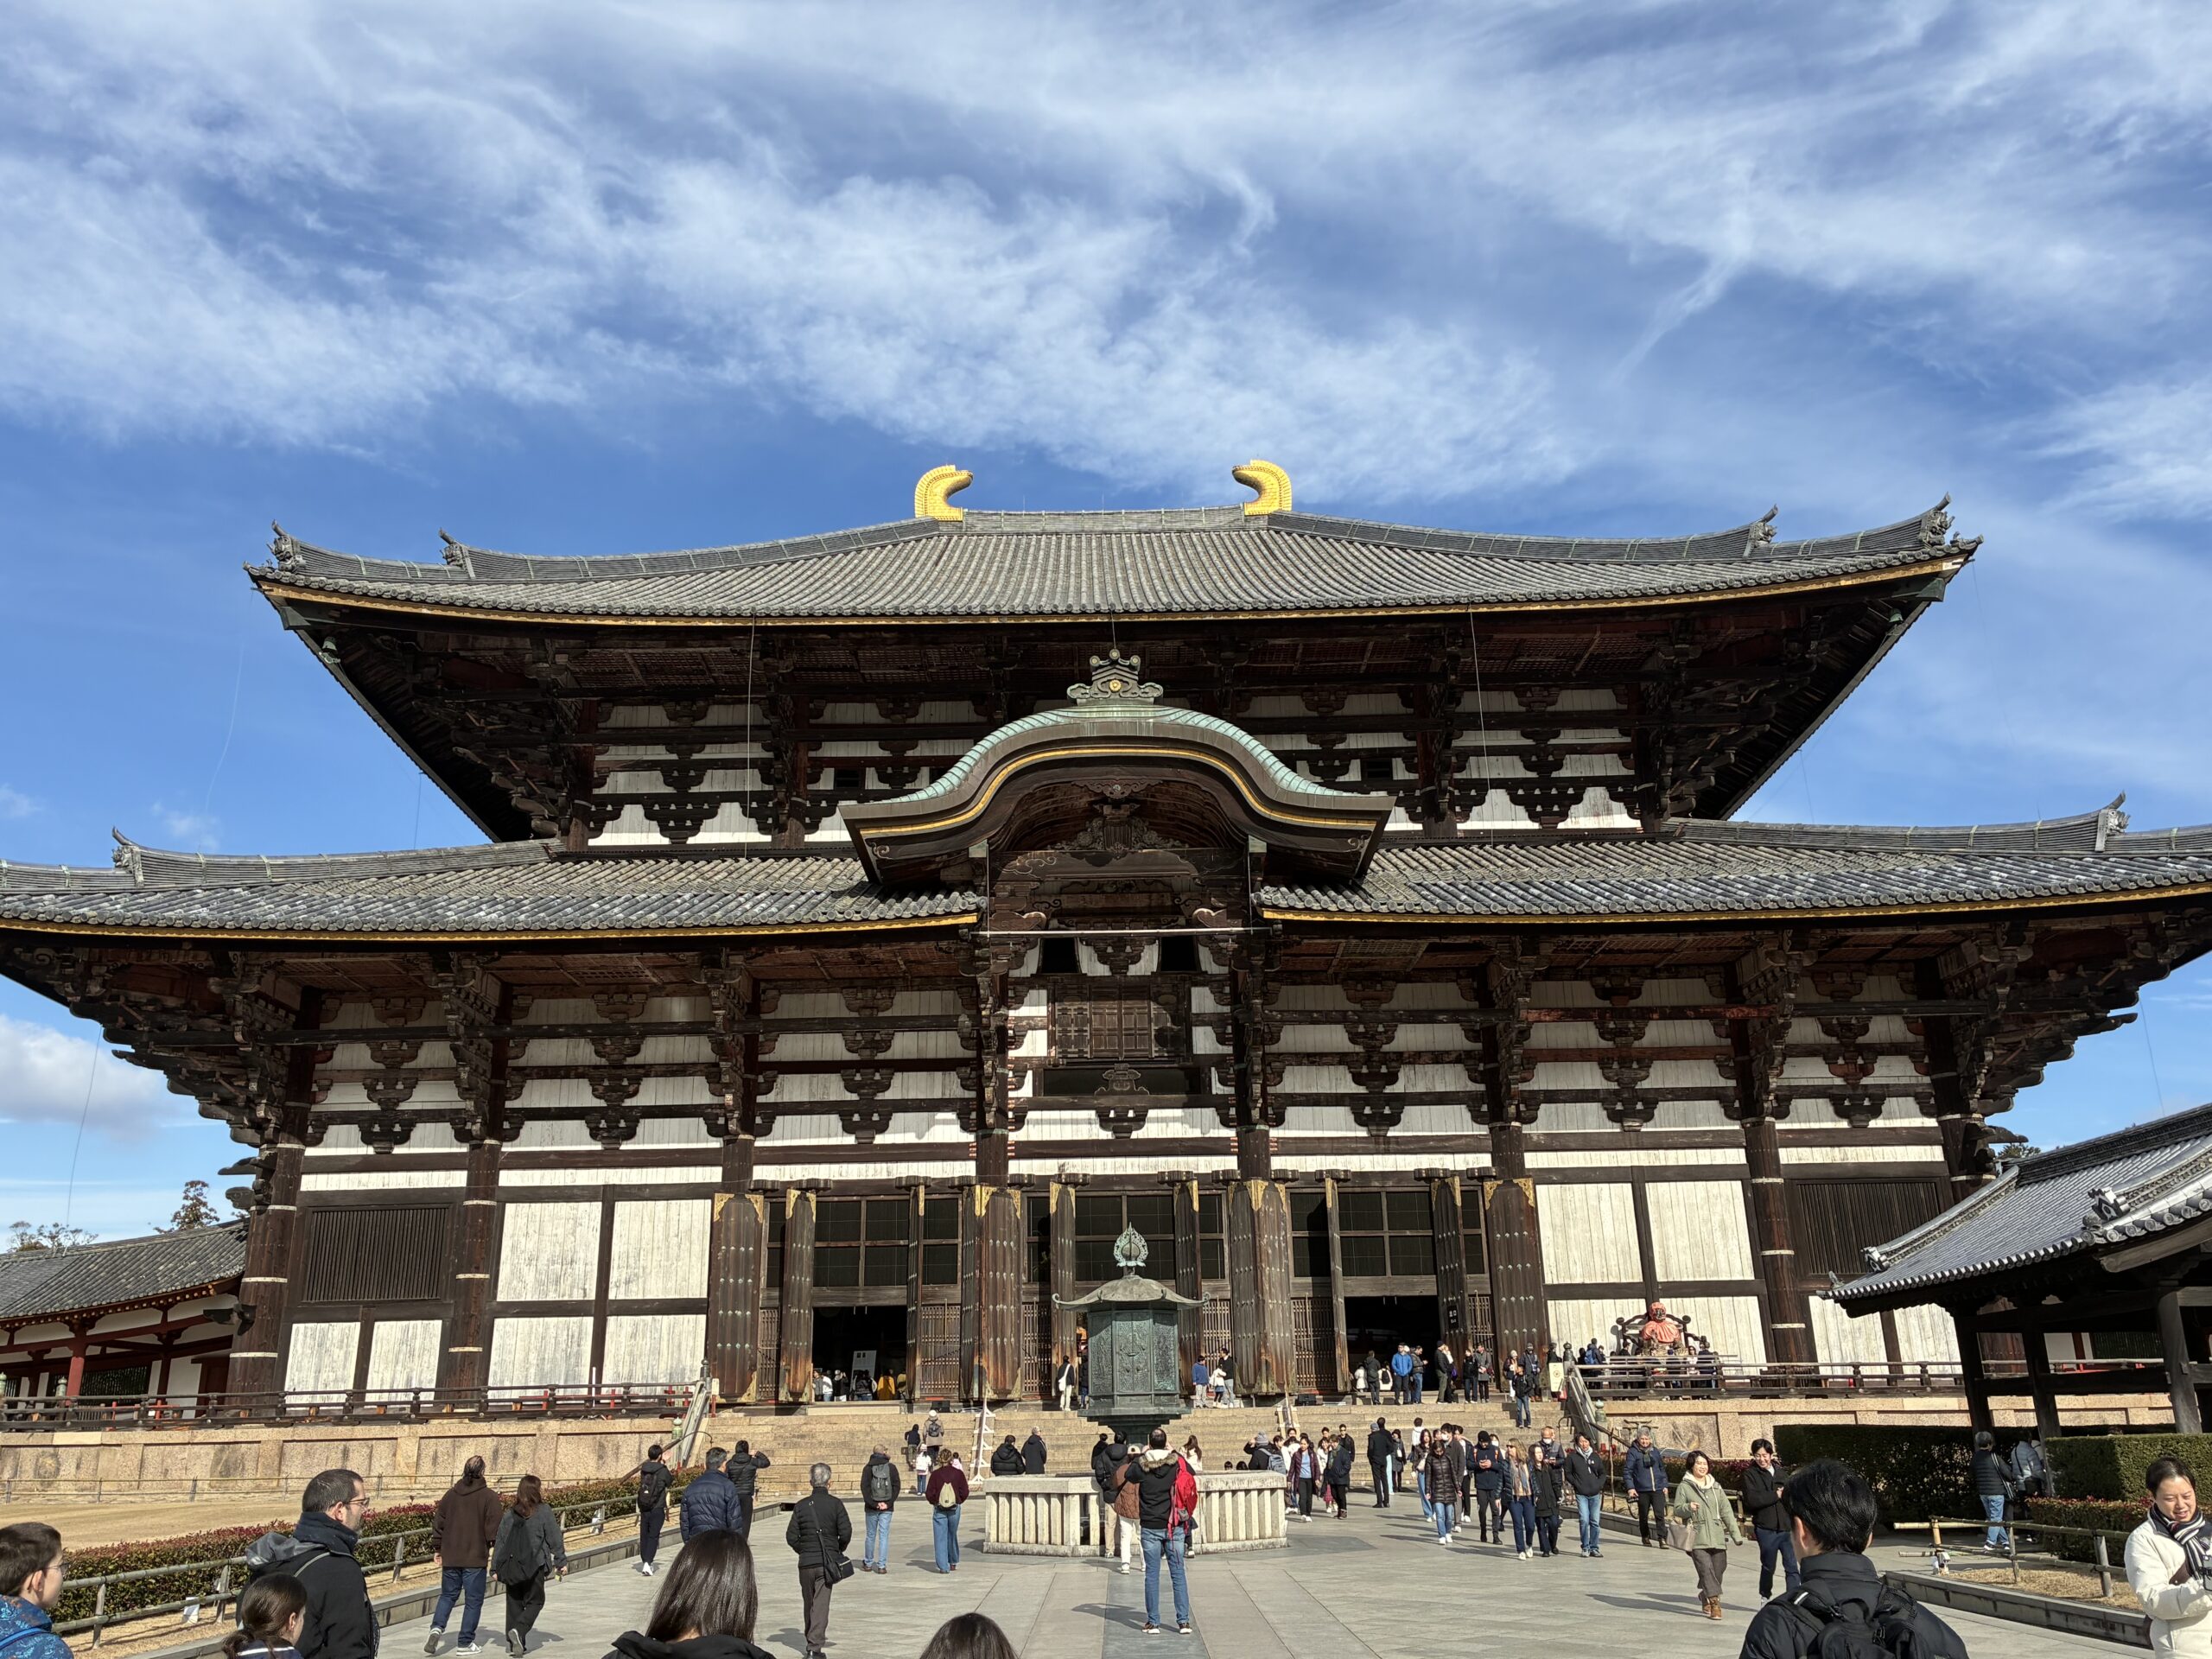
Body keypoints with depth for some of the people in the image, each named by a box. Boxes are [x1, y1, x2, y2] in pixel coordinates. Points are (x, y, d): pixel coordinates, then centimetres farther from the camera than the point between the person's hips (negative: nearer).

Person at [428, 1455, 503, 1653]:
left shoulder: (451, 1494, 5)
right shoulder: (489, 1497, -9)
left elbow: (438, 1523, 10)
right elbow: (495, 1527, -9)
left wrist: (437, 1548, 19)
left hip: (450, 1557, 4)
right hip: (476, 1558, -4)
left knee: (448, 1594, 19)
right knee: (473, 1600, 6)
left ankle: (437, 1627, -3)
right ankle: (466, 1643, 8)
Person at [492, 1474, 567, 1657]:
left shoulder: (510, 1514, 4)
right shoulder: (544, 1511, -6)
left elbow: (500, 1541, 7)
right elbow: (554, 1539, -4)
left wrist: (496, 1567, 14)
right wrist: (561, 1562, 3)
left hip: (510, 1566, 4)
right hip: (534, 1566, -4)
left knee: (514, 1603, 15)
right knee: (535, 1601, 7)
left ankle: (512, 1642, 13)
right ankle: (519, 1630, -16)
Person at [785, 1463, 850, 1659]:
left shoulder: (801, 1505, 1)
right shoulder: (835, 1504, -5)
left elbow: (791, 1536, -1)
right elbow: (846, 1533, -8)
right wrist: (838, 1550, 11)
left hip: (806, 1562, 2)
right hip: (827, 1562, -2)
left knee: (809, 1604, 18)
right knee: (821, 1604, -3)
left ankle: (812, 1641, 29)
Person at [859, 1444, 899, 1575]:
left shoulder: (868, 1467, -2)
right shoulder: (892, 1467, 0)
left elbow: (864, 1487, -8)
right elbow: (896, 1486, -4)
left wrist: (873, 1504, -7)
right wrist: (888, 1503, -5)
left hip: (871, 1508, 0)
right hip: (887, 1508, 0)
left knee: (871, 1536, 12)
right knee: (884, 1536, 4)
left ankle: (868, 1564, 21)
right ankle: (882, 1565, 1)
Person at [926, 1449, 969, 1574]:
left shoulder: (935, 1474, -8)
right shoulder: (958, 1473, -5)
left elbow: (929, 1493, -7)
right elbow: (964, 1492, -4)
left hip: (939, 1509, -2)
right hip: (954, 1509, 2)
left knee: (940, 1537, 3)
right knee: (952, 1536, 18)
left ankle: (943, 1566, -1)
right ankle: (953, 1563, 30)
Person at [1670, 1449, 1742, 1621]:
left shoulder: (1716, 1487, 14)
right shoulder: (1684, 1487, 2)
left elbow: (1726, 1512, 14)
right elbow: (1677, 1510, 1)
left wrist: (1736, 1534, 9)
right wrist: (1688, 1508, -21)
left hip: (1717, 1538, 4)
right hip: (1697, 1539, -4)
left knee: (1718, 1570, 6)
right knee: (1706, 1568, -16)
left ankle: (1705, 1597, 28)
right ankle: (1714, 1602, -16)